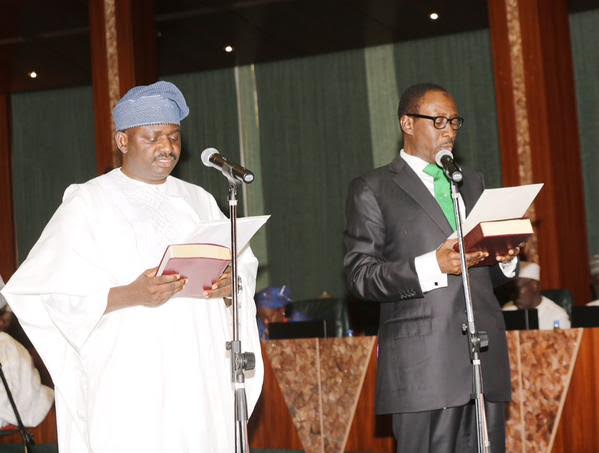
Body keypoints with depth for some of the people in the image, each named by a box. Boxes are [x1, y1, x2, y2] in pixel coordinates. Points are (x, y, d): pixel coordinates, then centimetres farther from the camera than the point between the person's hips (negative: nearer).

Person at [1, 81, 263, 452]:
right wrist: (132, 295, -20)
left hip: (201, 376, 4)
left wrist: (231, 283, -9)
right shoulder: (88, 203, 2)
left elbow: (244, 265, 14)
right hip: (130, 380, -4)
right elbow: (60, 293, -6)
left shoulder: (199, 201, 16)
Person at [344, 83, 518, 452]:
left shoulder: (473, 183, 22)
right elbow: (360, 276, -5)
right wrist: (433, 266, -18)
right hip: (423, 363, -5)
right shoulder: (372, 190, 4)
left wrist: (505, 259, 2)